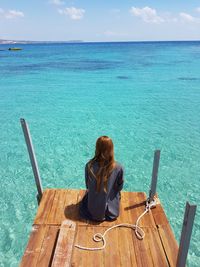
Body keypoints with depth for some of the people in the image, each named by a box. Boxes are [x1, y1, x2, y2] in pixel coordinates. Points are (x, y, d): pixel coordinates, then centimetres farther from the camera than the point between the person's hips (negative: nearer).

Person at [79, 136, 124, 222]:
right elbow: (119, 187, -6)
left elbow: (87, 186, -4)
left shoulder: (89, 165, -22)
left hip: (91, 210, 1)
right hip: (110, 212, 0)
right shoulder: (118, 168, -25)